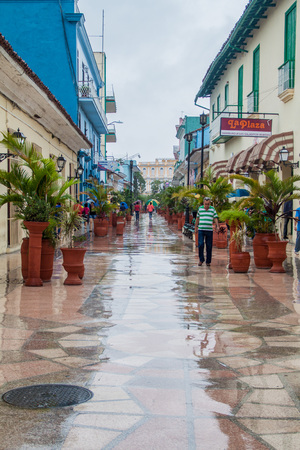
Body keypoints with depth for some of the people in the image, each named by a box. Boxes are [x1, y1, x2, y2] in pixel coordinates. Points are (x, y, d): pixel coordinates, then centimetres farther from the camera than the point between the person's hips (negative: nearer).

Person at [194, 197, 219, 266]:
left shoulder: (212, 209, 4)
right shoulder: (200, 208, 6)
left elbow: (215, 218, 1)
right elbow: (197, 218, 15)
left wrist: (217, 226, -13)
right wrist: (196, 226, 18)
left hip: (209, 230, 0)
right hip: (201, 229, 0)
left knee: (209, 246, 1)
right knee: (200, 244, -12)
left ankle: (208, 261, 10)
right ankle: (201, 260, 4)